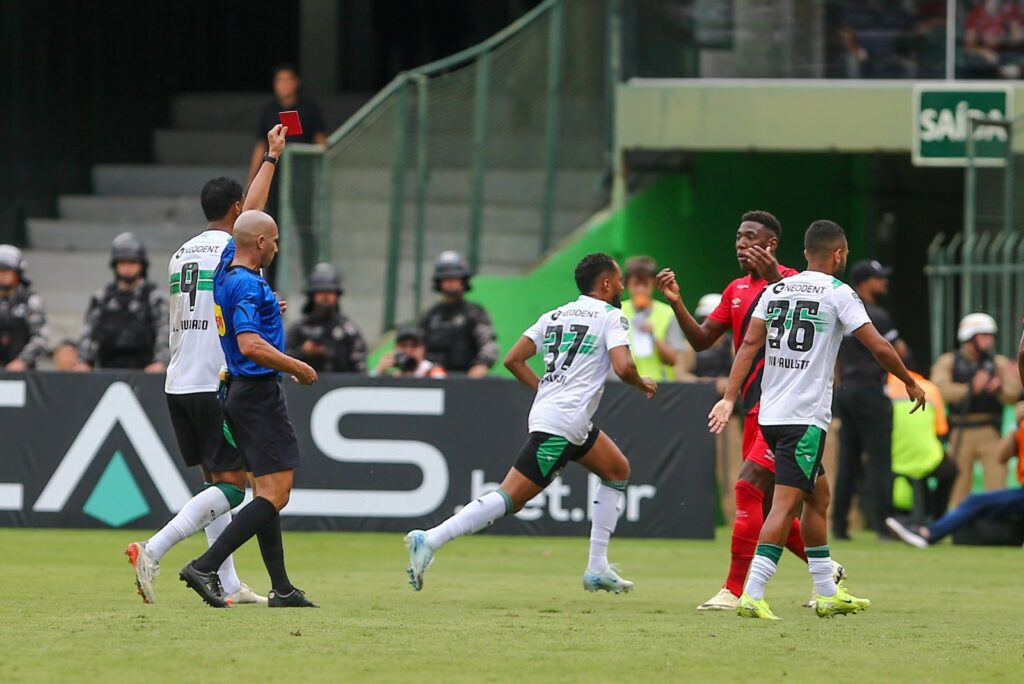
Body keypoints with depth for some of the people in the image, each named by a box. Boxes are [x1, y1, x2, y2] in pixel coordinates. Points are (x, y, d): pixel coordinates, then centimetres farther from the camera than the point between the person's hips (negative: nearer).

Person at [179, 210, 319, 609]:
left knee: (266, 492, 13)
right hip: (259, 393, -10)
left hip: (240, 392, 10)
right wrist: (298, 368, -18)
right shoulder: (247, 285, -18)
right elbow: (250, 344, -28)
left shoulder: (226, 268, 9)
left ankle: (281, 588, 16)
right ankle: (205, 567, -20)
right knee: (275, 495, -12)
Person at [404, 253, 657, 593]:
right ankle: (430, 540, -20)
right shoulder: (611, 317, -2)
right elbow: (623, 367, -17)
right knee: (510, 497, -12)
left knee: (618, 470, 23)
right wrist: (643, 384, 4)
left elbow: (513, 360, 13)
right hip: (562, 424, -9)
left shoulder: (554, 316, 18)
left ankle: (598, 569, 18)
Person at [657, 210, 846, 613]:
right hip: (755, 407, 9)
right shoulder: (737, 290, 16)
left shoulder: (790, 280, -7)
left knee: (749, 485, -18)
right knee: (767, 503, 11)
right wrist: (676, 304, 2)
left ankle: (735, 590, -19)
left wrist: (774, 280, -33)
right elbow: (701, 340, 17)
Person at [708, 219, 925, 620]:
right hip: (806, 417, -7)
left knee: (818, 496, 19)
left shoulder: (776, 290, 12)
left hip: (771, 414, 7)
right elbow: (879, 347, -7)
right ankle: (752, 595, -20)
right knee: (787, 503, -10)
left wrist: (729, 399, 3)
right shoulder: (837, 293, -5)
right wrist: (910, 383, 8)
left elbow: (750, 343, 5)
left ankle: (828, 594, 24)